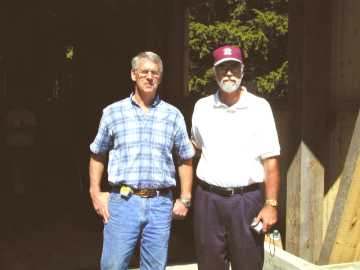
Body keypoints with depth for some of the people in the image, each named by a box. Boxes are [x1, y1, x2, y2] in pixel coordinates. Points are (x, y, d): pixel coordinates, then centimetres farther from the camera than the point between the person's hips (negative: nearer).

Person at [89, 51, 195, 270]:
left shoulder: (173, 115, 6)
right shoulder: (113, 112, 4)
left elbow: (186, 159, 12)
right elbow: (97, 155, 12)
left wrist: (185, 199, 6)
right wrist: (95, 193, 4)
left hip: (160, 204, 1)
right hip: (123, 202, -1)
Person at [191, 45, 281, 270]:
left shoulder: (260, 107, -2)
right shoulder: (202, 107, 7)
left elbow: (270, 160, -4)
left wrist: (271, 204, -10)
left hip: (247, 198, -2)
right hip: (208, 198, 3)